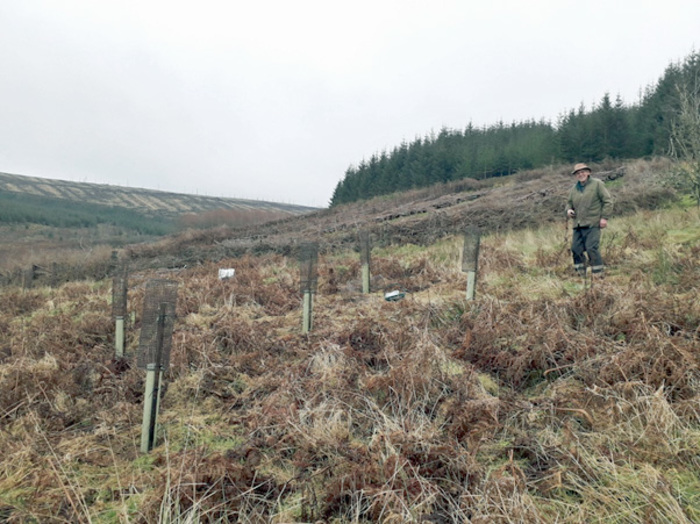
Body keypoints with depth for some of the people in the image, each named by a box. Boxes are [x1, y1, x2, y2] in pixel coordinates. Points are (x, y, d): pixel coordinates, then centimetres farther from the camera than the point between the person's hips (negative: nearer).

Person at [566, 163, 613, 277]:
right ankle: (581, 272, 14)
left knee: (592, 248, -14)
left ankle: (598, 274, -5)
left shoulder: (597, 184, 1)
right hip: (578, 225, 6)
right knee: (576, 248, 2)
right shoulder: (574, 188, 16)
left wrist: (604, 217, -9)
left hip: (592, 224, -6)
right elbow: (569, 202, 28)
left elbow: (607, 201, -1)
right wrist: (568, 210, 4)